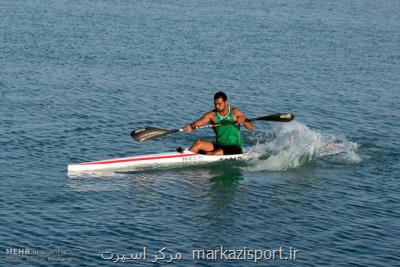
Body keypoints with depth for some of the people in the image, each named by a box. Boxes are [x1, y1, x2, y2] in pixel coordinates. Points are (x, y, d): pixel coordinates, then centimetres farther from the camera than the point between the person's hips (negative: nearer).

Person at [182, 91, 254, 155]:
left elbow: (251, 127, -8)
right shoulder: (212, 115, 0)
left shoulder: (235, 112, -5)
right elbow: (199, 123, -16)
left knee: (216, 154, -31)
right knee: (198, 143, -18)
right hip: (219, 145, 4)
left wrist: (243, 121, -30)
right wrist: (190, 127, -38)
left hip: (235, 147, -4)